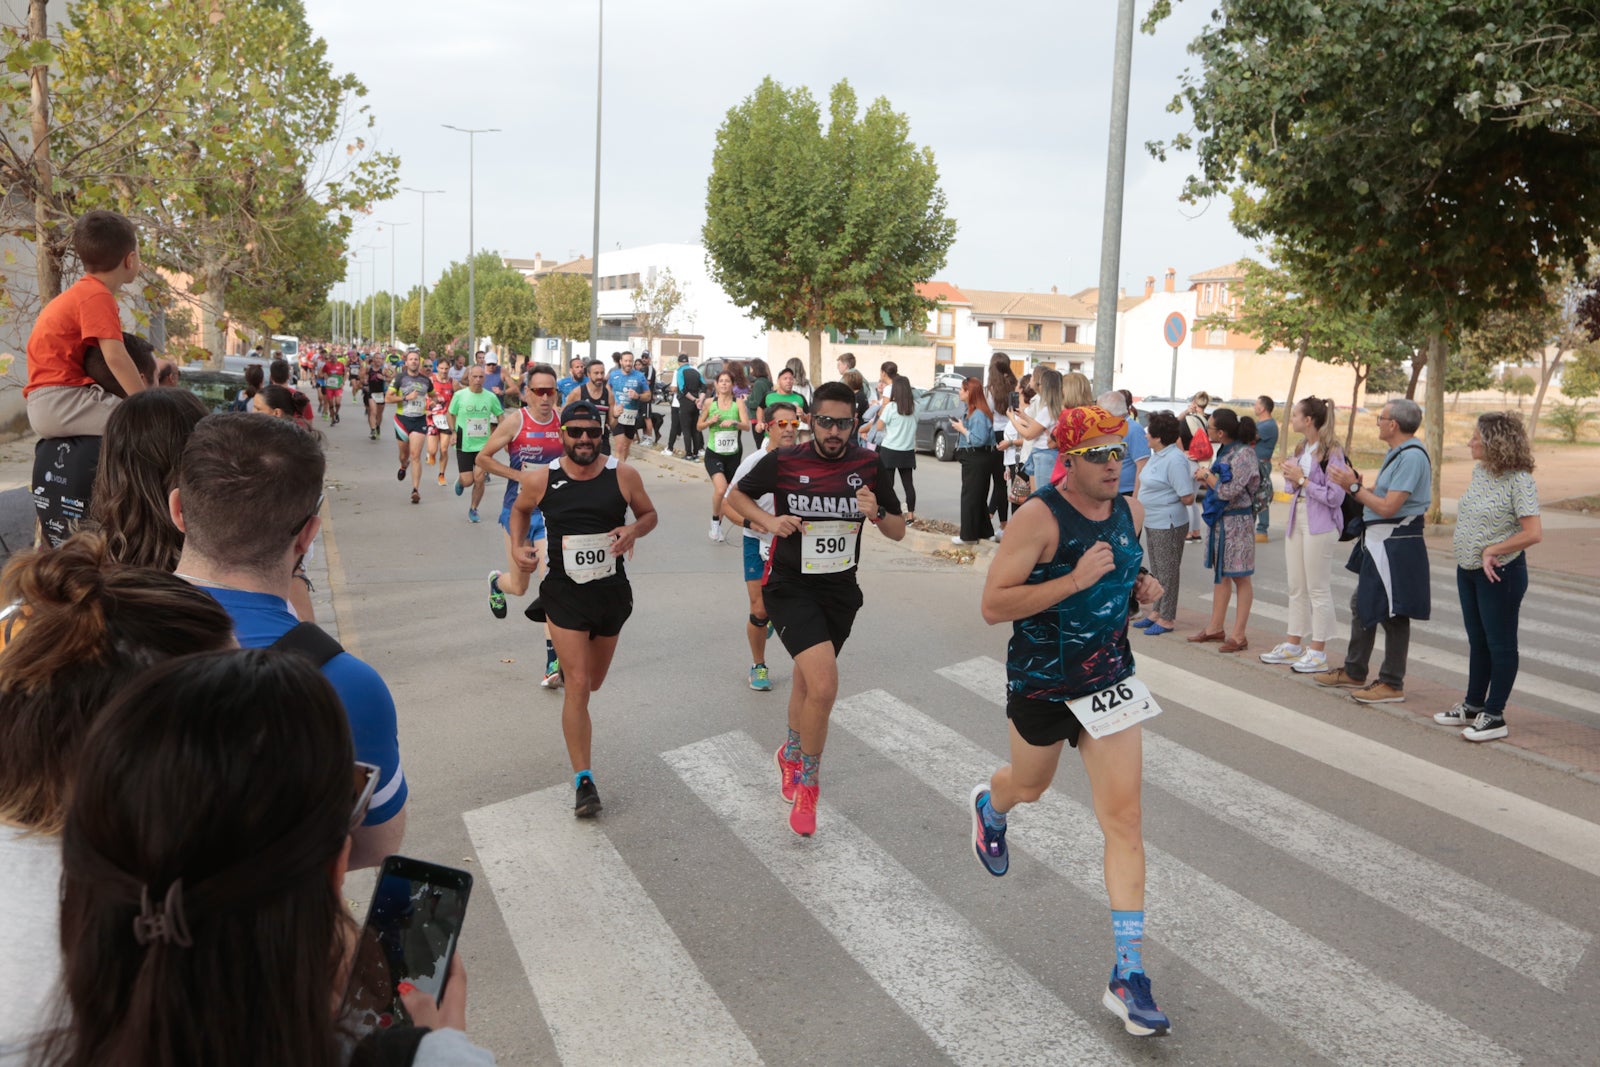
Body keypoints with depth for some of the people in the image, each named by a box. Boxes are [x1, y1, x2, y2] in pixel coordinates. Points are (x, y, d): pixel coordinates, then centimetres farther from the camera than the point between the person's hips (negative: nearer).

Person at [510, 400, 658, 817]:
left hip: (612, 591, 2)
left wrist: (634, 530, -16)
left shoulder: (623, 475, -8)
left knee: (593, 683, 20)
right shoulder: (540, 479, -8)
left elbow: (649, 514, 6)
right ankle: (583, 779, -2)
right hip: (564, 593, -2)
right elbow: (520, 510, 13)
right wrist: (518, 547, -4)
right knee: (577, 685, -10)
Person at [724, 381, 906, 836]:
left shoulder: (869, 466, -4)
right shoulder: (783, 462, -11)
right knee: (824, 686, -20)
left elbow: (898, 532, 3)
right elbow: (736, 495, 5)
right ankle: (807, 783, 3)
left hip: (841, 590, 4)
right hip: (791, 588, -4)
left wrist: (876, 513, -19)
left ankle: (791, 754, 50)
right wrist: (769, 521, -13)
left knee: (807, 679, 21)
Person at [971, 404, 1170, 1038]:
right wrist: (1074, 580, -32)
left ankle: (1128, 977, 2)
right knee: (1029, 787, 22)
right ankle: (989, 807, 63)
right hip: (1040, 682, -4)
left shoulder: (1130, 511, -1)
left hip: (1110, 679, 4)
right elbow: (993, 606, -24)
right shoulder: (1040, 516, -21)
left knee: (1123, 820, -4)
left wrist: (1141, 588, -3)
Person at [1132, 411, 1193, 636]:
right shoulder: (1158, 456, 9)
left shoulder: (1175, 460, -21)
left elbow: (1187, 498, -22)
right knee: (1156, 571, 18)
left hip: (1168, 526, -10)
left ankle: (1167, 619, 9)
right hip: (1152, 523, 10)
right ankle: (1156, 612, 29)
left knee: (1167, 572, 1)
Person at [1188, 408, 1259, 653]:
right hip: (1219, 520, 9)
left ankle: (1238, 635, 5)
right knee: (1220, 574, 15)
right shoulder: (1224, 451, 8)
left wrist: (1207, 477, -9)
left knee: (1240, 577, 0)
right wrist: (1203, 477, -2)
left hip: (1236, 521, -9)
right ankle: (1216, 627, 25)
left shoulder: (1243, 454, -18)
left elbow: (1228, 491, -22)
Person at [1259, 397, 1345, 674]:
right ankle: (1293, 644, 25)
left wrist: (1302, 479, -15)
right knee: (1296, 587, 15)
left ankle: (1318, 652, 8)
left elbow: (1334, 497, -19)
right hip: (1297, 518, 9)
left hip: (1319, 524, -8)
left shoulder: (1331, 451, -15)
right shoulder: (1302, 448, 11)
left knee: (1318, 589, 0)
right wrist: (1290, 477, -3)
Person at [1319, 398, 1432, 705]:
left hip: (1395, 545, -11)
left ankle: (1392, 684, 9)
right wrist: (1355, 482, 1)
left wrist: (1354, 487, -15)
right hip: (1378, 541, 11)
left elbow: (1388, 507, -23)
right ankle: (1353, 673, 31)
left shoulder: (1412, 457, -19)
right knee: (1363, 604, 18)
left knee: (1392, 613, -1)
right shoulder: (1395, 453, 14)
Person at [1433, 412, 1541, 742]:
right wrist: (1461, 537, 7)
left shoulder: (1519, 480, -18)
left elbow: (1534, 532, -24)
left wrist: (1492, 551, -19)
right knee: (1477, 640, 18)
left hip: (1499, 573, -8)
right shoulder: (1480, 472, 5)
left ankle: (1494, 716, 12)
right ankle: (1474, 705, 30)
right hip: (1468, 569, 8)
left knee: (1500, 643, 3)